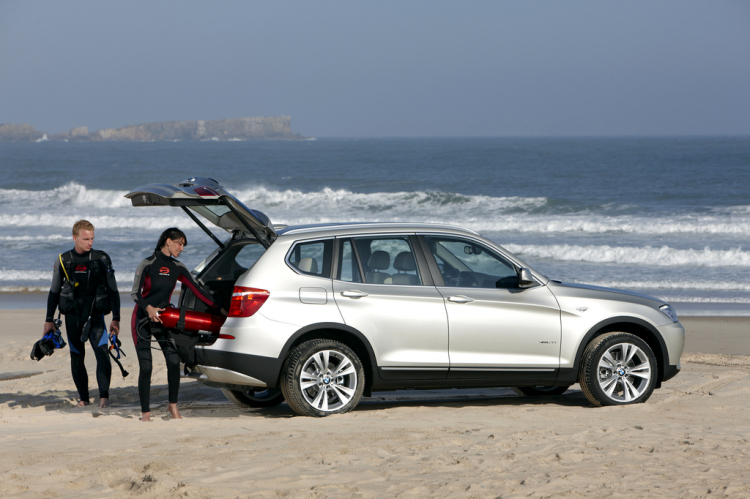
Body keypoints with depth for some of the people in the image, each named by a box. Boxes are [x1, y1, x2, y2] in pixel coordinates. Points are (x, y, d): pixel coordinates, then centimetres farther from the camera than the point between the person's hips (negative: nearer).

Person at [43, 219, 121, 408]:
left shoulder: (102, 259, 1)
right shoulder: (63, 260, 4)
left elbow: (113, 290, 5)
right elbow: (54, 292, 13)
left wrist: (116, 319, 0)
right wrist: (49, 320, 12)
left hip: (95, 313, -2)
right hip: (72, 315, 2)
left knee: (102, 351, -19)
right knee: (76, 357, 5)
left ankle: (104, 395, -23)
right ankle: (84, 398, 16)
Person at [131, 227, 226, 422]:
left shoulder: (177, 268, 7)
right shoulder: (147, 265, -8)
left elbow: (197, 290, 6)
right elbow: (135, 293, -11)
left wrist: (218, 309, 0)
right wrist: (148, 308, -30)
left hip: (163, 319, 4)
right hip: (143, 319, -4)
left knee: (174, 360, -14)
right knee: (145, 367, -8)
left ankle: (173, 405, 2)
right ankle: (145, 412, 3)